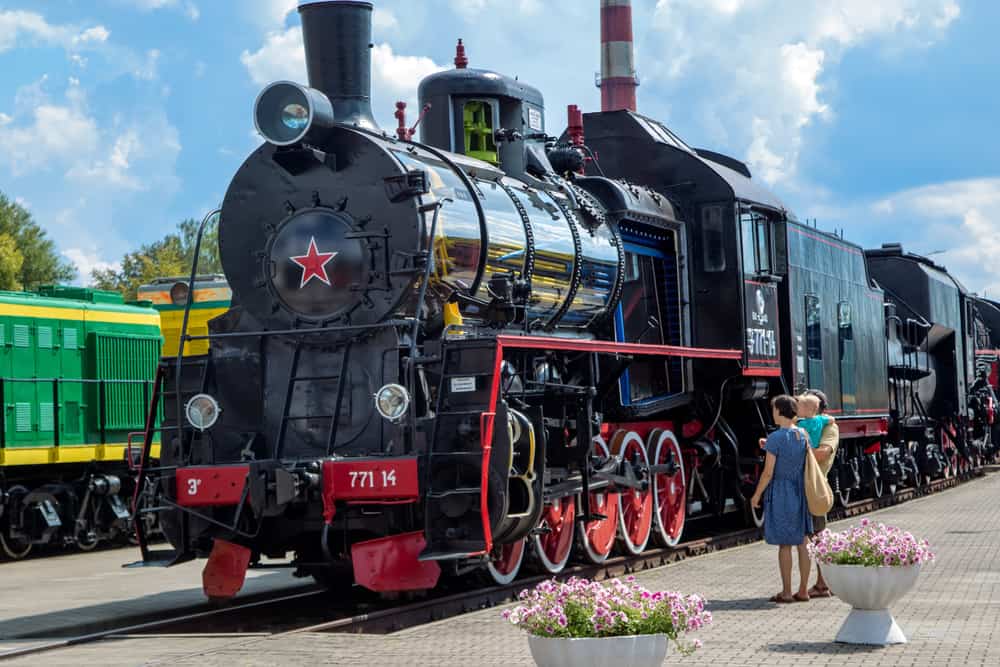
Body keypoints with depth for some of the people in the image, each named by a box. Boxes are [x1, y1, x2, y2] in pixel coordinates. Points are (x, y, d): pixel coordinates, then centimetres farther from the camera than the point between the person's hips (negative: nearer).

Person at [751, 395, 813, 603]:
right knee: (802, 542, 9)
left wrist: (757, 494, -3)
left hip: (780, 493, -6)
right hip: (800, 492, 6)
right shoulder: (804, 435, 3)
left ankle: (786, 592, 5)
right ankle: (803, 590, 13)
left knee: (784, 545, 1)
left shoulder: (775, 438, -17)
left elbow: (768, 472, -15)